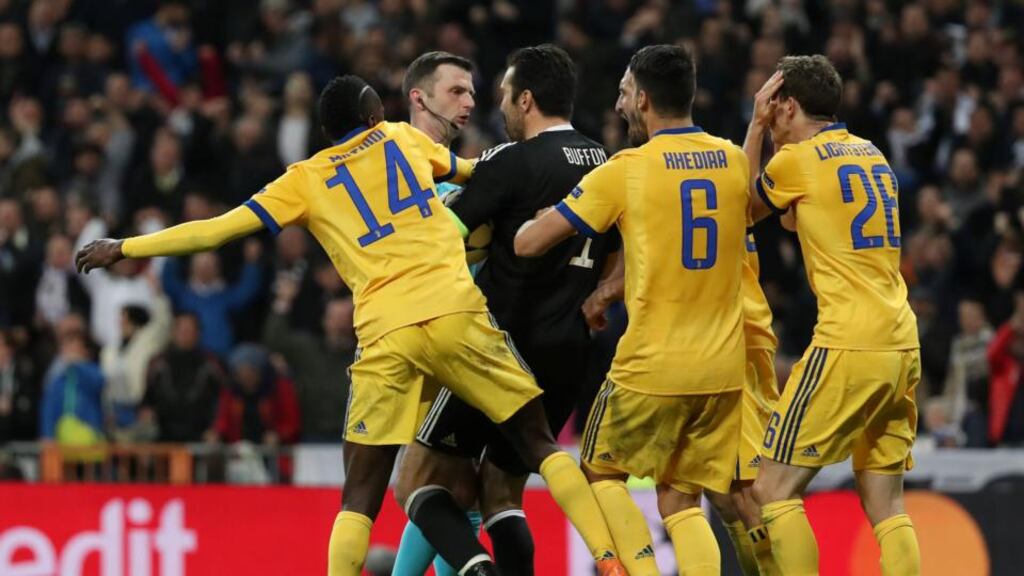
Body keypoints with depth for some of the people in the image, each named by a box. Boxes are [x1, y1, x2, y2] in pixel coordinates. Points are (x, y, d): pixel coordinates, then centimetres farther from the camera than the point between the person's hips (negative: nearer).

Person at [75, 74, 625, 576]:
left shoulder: (306, 181, 14)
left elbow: (219, 229, 11)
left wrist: (124, 248, 20)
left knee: (361, 494, 6)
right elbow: (469, 171, 37)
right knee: (539, 442, 9)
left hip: (387, 336, -1)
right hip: (457, 312, 1)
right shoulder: (402, 137, 19)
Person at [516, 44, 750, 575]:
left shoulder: (625, 170, -9)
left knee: (602, 471, 18)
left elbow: (528, 244, -7)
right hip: (722, 367, 4)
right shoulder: (734, 160, 5)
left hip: (652, 364, -4)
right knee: (681, 501, 12)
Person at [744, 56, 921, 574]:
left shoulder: (797, 160, -3)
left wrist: (756, 126, 17)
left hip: (847, 347, -7)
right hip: (902, 345, 8)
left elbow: (744, 207, 15)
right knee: (884, 504, 9)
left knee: (774, 488, -3)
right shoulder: (871, 154, 17)